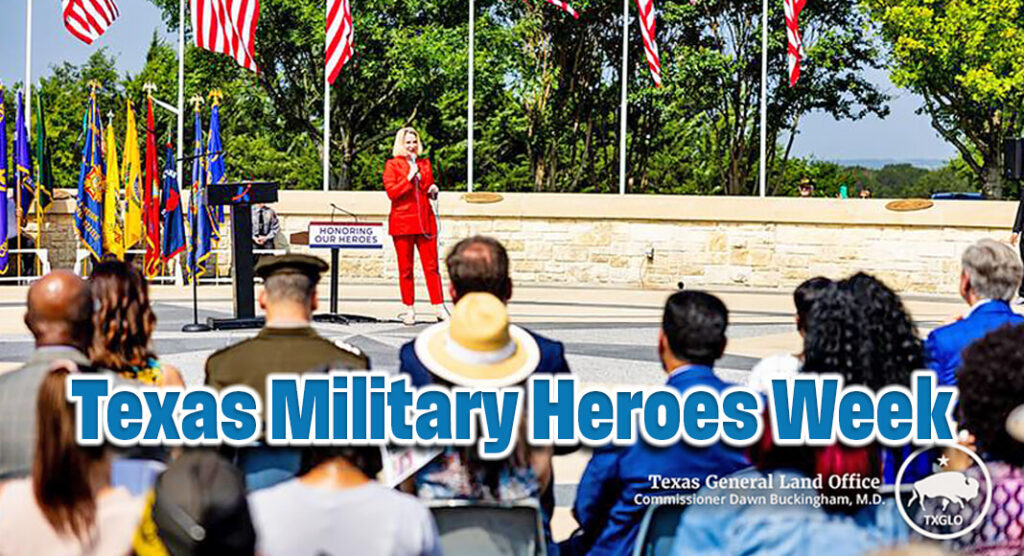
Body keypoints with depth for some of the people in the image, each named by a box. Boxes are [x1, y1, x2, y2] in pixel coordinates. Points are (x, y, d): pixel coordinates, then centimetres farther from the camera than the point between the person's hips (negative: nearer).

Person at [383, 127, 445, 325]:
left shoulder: (425, 164, 15)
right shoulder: (392, 165, 3)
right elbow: (391, 192, -9)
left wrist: (433, 191, 5)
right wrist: (410, 177, -14)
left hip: (425, 221, 3)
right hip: (402, 222, -3)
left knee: (431, 266, -2)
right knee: (405, 268, 2)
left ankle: (439, 307, -1)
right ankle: (409, 310, 9)